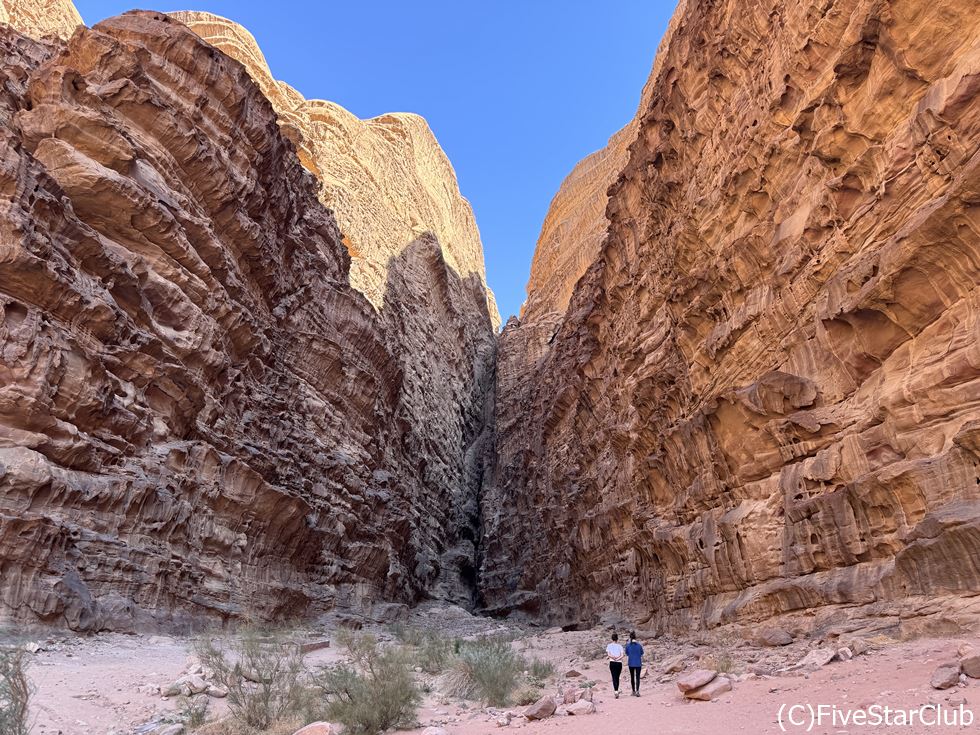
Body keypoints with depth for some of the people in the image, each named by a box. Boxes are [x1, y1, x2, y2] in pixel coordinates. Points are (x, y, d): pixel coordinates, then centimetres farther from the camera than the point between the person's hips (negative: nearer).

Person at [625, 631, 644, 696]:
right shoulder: (639, 645, -5)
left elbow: (627, 655, 0)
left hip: (631, 664, 1)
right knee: (637, 677, 2)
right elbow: (641, 655, 2)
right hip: (638, 664, -1)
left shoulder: (628, 645, -5)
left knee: (632, 677, 13)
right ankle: (637, 691, -13)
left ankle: (634, 691, 21)